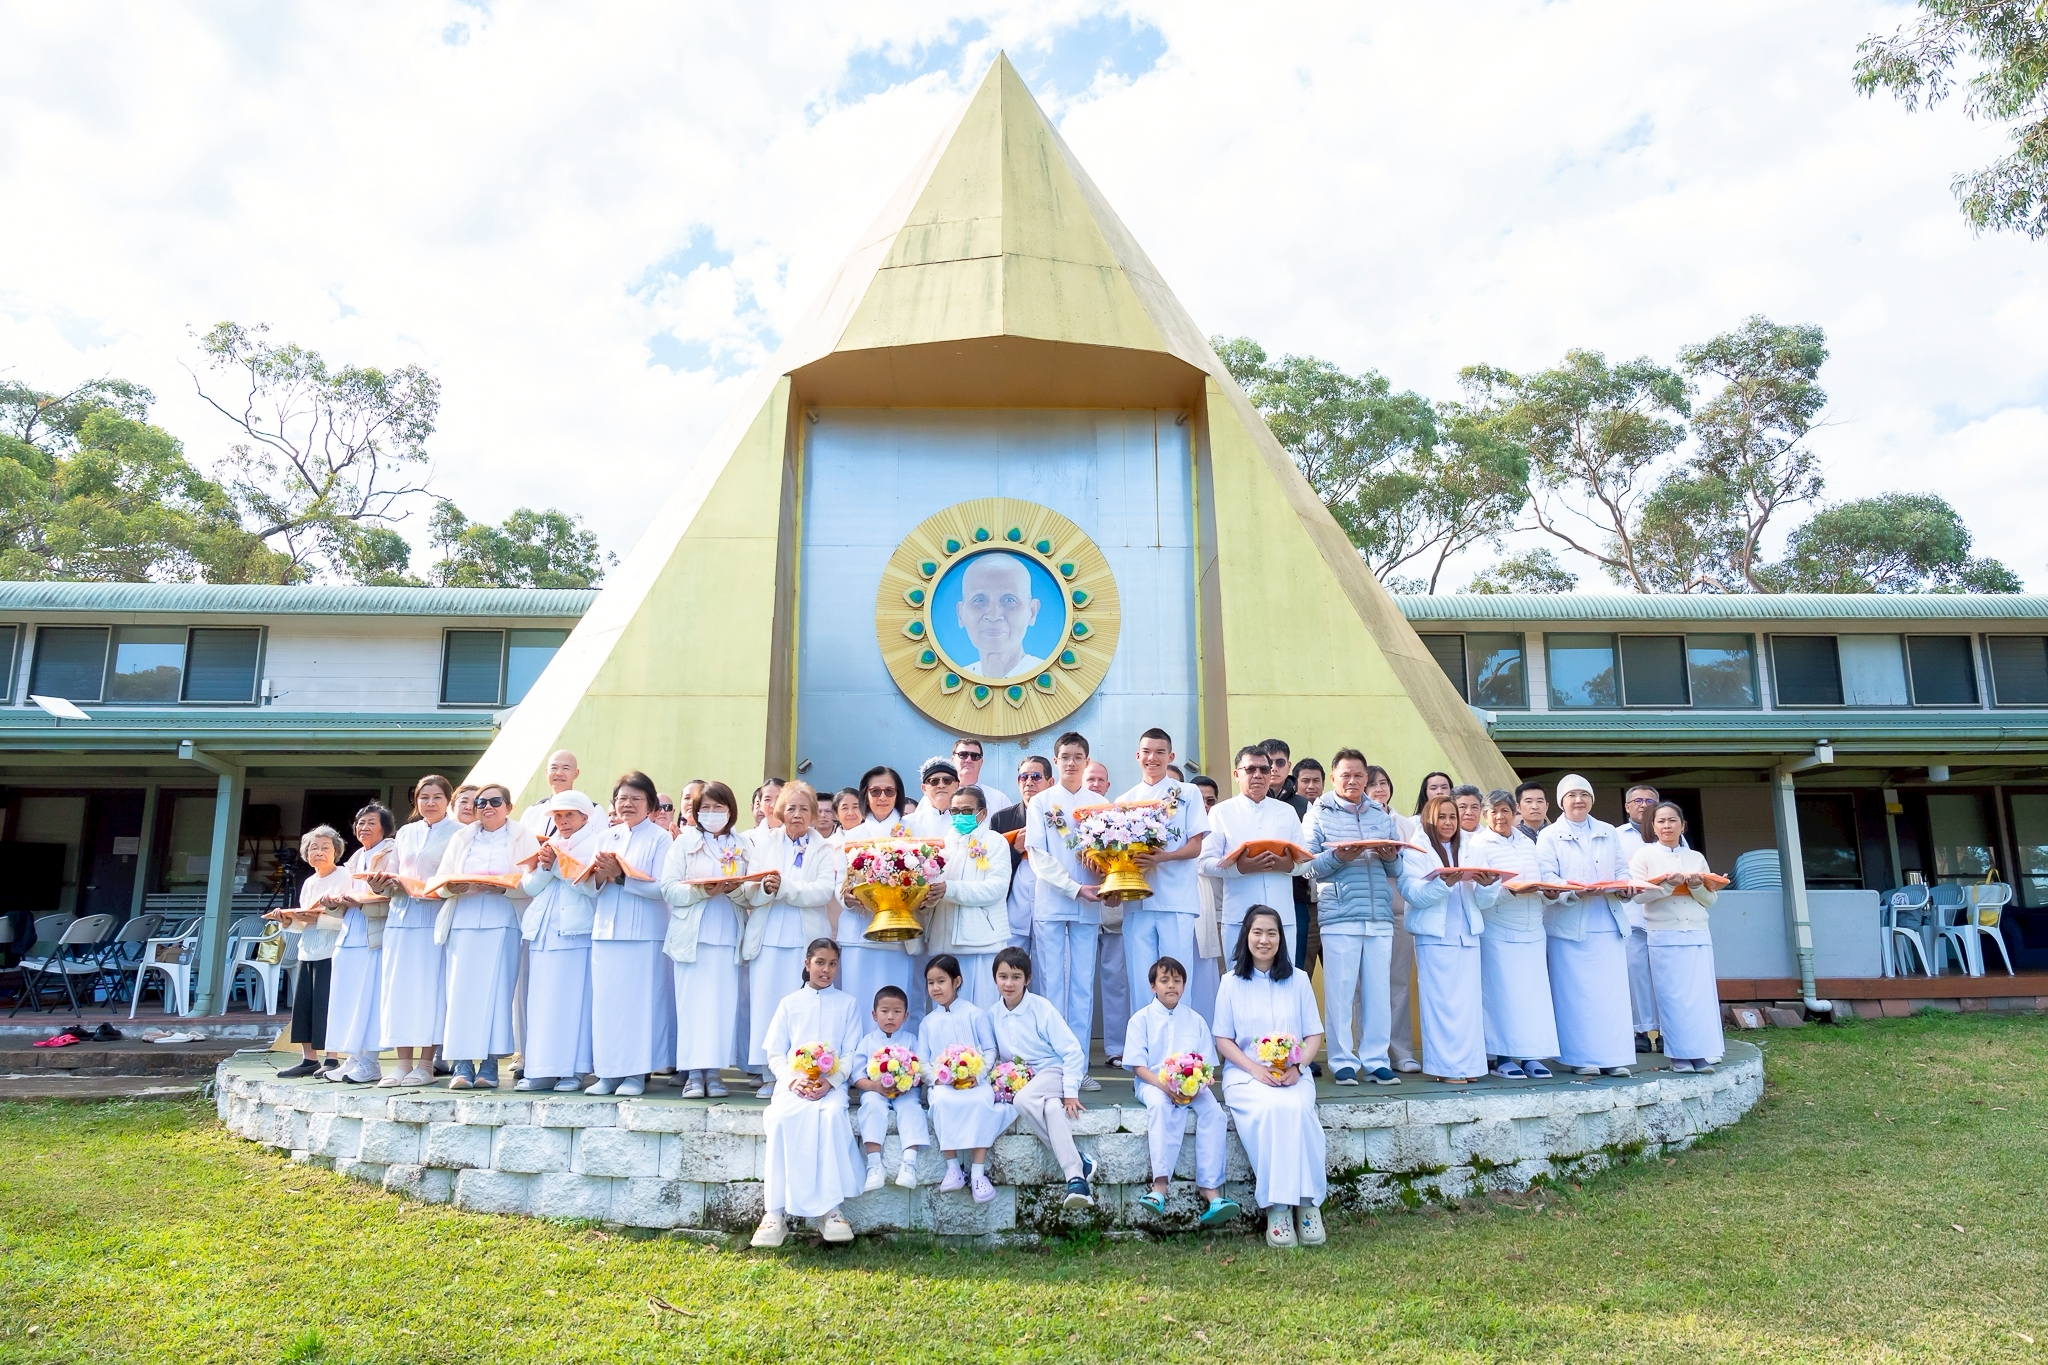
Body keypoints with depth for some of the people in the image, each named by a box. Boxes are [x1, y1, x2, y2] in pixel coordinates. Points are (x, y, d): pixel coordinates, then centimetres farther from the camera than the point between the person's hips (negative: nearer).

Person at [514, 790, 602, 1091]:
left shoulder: (595, 845, 2)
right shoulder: (546, 846, 19)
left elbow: (592, 887, -10)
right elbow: (529, 887, 11)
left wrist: (558, 865, -10)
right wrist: (545, 867, -6)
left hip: (576, 931, -5)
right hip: (543, 930, 5)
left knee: (574, 1000, -5)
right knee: (542, 1001, 3)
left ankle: (572, 1070, 0)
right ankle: (541, 1069, 7)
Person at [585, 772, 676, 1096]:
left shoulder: (661, 838, -1)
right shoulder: (606, 837, 14)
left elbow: (660, 887, -12)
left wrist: (620, 875, -17)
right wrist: (599, 877, -10)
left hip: (644, 933, -5)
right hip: (606, 931, 5)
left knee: (640, 1001, -3)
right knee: (605, 1001, 4)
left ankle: (637, 1072, 6)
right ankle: (607, 1071, 13)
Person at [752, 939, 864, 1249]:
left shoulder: (847, 1004, 13)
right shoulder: (789, 1003, 14)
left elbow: (850, 1054, 6)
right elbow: (775, 1054, 9)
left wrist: (830, 1082, -13)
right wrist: (793, 1080, -11)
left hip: (832, 1082, -1)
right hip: (793, 1081, 1)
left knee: (831, 1115, -34)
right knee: (781, 1117, -32)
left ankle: (830, 1208, -30)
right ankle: (775, 1211, -27)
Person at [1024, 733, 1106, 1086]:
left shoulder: (1098, 803, 11)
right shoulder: (1041, 803, 5)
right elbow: (1037, 855, -4)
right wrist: (1075, 888, -13)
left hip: (1088, 905, 2)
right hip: (1050, 903, -2)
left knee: (1083, 984, 3)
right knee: (1051, 983, -1)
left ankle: (1078, 1067, 8)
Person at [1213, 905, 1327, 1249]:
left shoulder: (1298, 980, 9)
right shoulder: (1231, 983, 6)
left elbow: (1314, 1034, 8)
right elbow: (1223, 1040, 4)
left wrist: (1295, 1066, -11)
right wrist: (1255, 1068, -13)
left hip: (1292, 1075, 1)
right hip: (1245, 1074, -1)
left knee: (1295, 1108, -33)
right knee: (1268, 1109, -34)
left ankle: (1307, 1202, -20)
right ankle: (1276, 1206, -25)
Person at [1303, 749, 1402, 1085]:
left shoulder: (1381, 814, 17)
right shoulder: (1319, 814, 6)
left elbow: (1397, 865, 15)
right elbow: (1308, 867, -1)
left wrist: (1390, 857, -6)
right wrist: (1337, 857, -18)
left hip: (1380, 915, 3)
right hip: (1338, 915, -3)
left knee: (1377, 990, 4)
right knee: (1340, 991, -2)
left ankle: (1376, 1061, 13)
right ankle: (1343, 1062, 7)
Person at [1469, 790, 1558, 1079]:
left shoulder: (1528, 843, 15)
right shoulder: (1479, 845, -2)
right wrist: (1510, 889, -24)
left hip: (1531, 930, 5)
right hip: (1497, 933, -5)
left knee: (1534, 991, 3)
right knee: (1501, 993, -3)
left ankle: (1531, 1054, 11)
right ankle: (1502, 1057, 5)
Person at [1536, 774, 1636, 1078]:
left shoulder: (1608, 833, 17)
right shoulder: (1550, 836, 3)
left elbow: (1622, 871, 14)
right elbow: (1548, 882, -6)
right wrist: (1576, 891, -22)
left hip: (1608, 923, 4)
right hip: (1569, 926, -4)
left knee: (1611, 990, 1)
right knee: (1575, 992, -2)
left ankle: (1613, 1056, 7)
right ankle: (1580, 1057, 4)